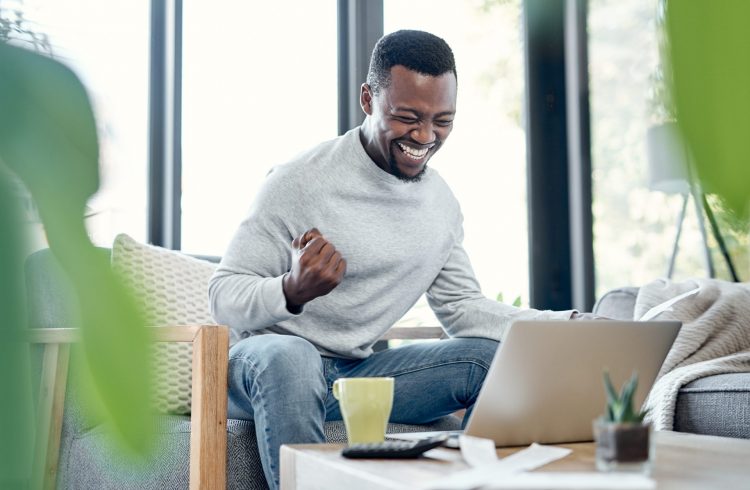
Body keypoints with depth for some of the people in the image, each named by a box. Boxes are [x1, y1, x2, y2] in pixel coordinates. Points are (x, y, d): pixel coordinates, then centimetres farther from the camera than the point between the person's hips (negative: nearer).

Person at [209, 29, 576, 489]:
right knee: (288, 355, -39)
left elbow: (462, 306, 11)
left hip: (361, 370, 6)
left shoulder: (442, 203, 6)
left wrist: (568, 327, -3)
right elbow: (224, 295, -13)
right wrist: (292, 292, -36)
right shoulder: (300, 181, -14)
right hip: (270, 364, -5)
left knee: (496, 356, -8)